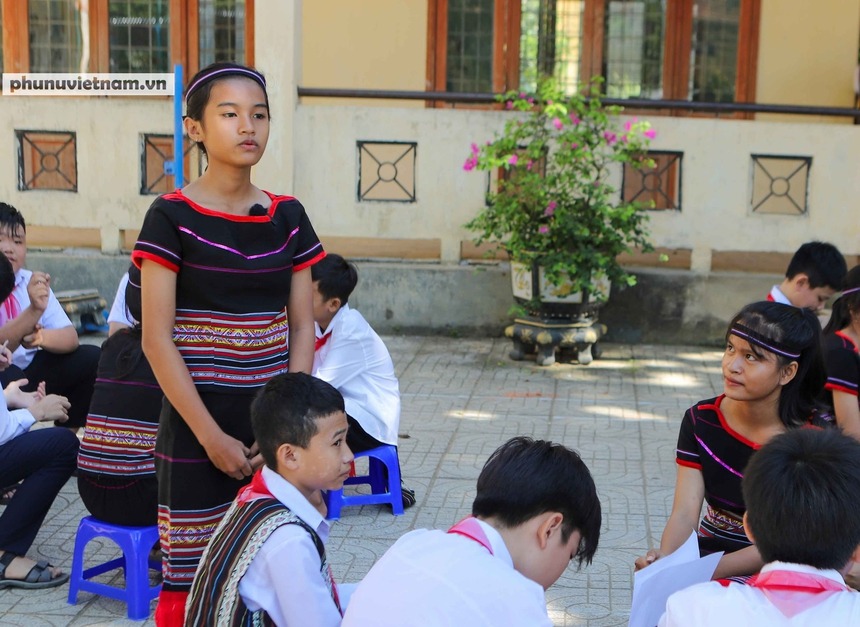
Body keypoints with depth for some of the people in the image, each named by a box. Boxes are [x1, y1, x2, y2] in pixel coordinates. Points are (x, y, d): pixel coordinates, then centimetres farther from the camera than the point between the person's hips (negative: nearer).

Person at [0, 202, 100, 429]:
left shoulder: (33, 281, 2)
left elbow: (70, 337, -3)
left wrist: (41, 337, -25)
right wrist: (33, 311, -40)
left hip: (28, 372, 6)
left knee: (91, 359, -9)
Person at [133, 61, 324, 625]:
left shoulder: (288, 217, 6)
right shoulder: (173, 217, -7)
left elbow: (302, 327, 6)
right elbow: (156, 339, -10)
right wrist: (211, 437, -13)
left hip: (274, 423, 4)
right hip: (197, 426, -3)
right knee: (191, 581, 1)